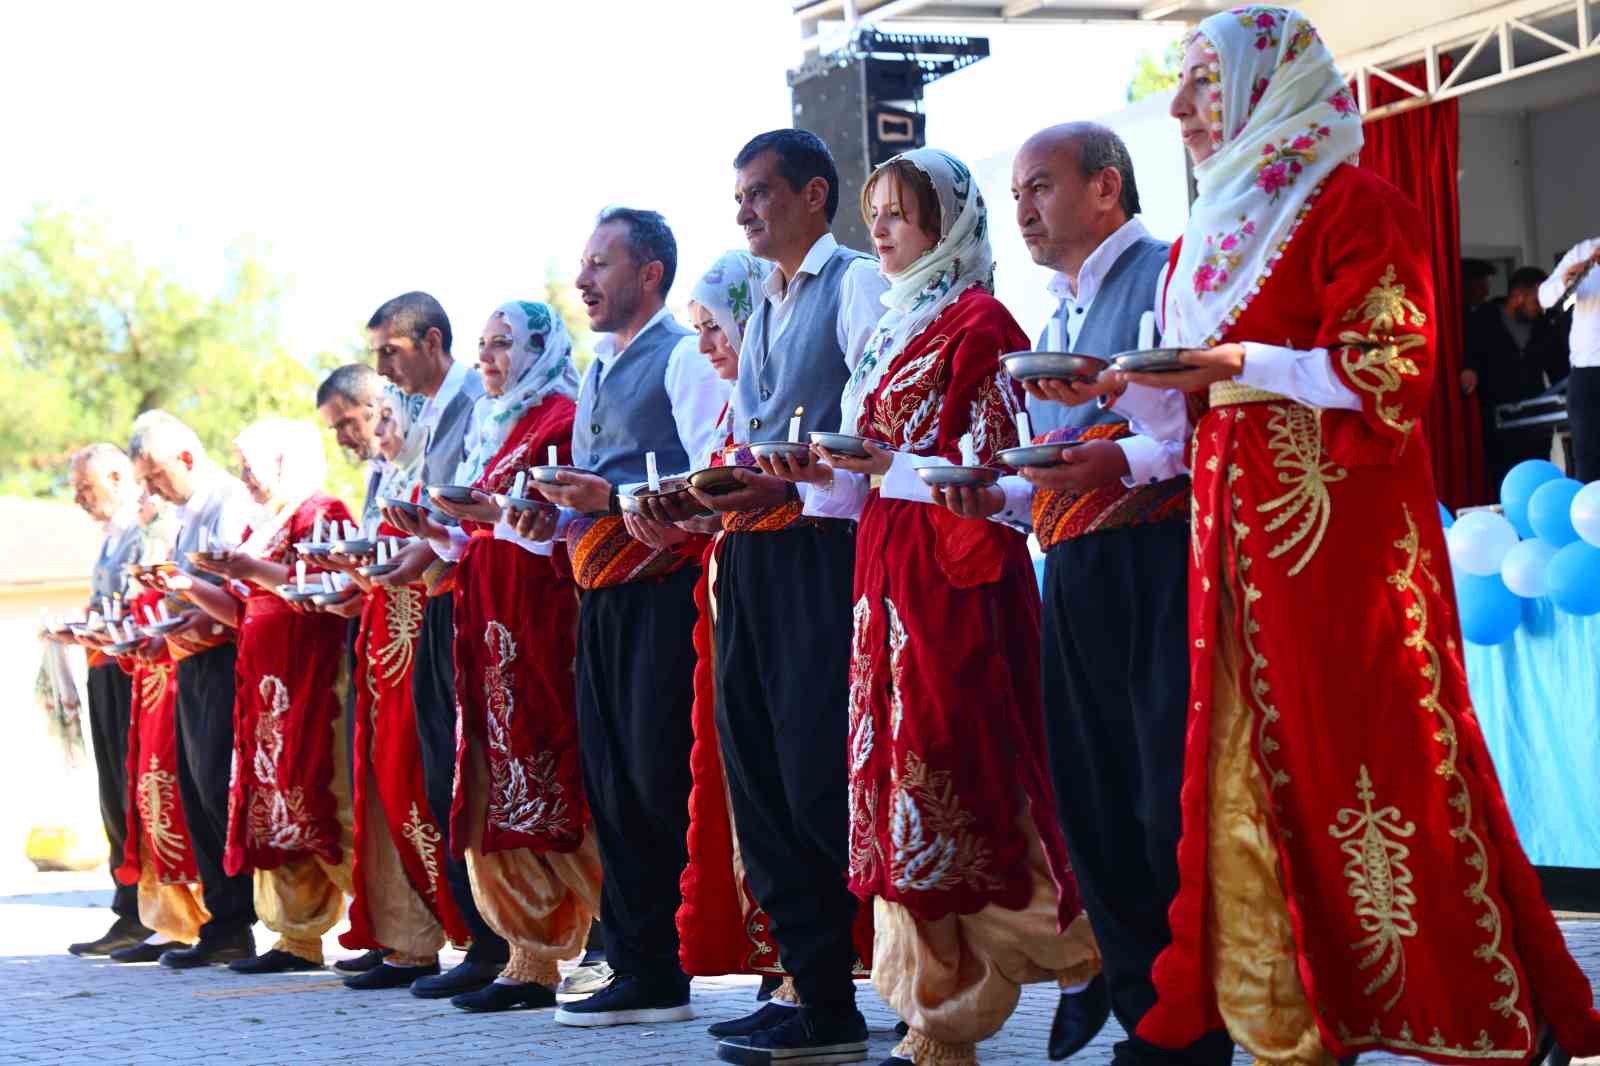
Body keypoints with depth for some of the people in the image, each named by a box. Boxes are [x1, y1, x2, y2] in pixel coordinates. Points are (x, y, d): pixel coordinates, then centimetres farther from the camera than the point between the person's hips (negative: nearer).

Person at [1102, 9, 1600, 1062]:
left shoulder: (1355, 207, -5)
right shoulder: (1208, 234, 19)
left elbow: (1389, 373, -14)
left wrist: (1240, 362, -20)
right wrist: (1125, 385, 5)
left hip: (1340, 529, -8)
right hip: (1240, 534, 8)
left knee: (1372, 772, -7)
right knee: (1251, 775, 4)